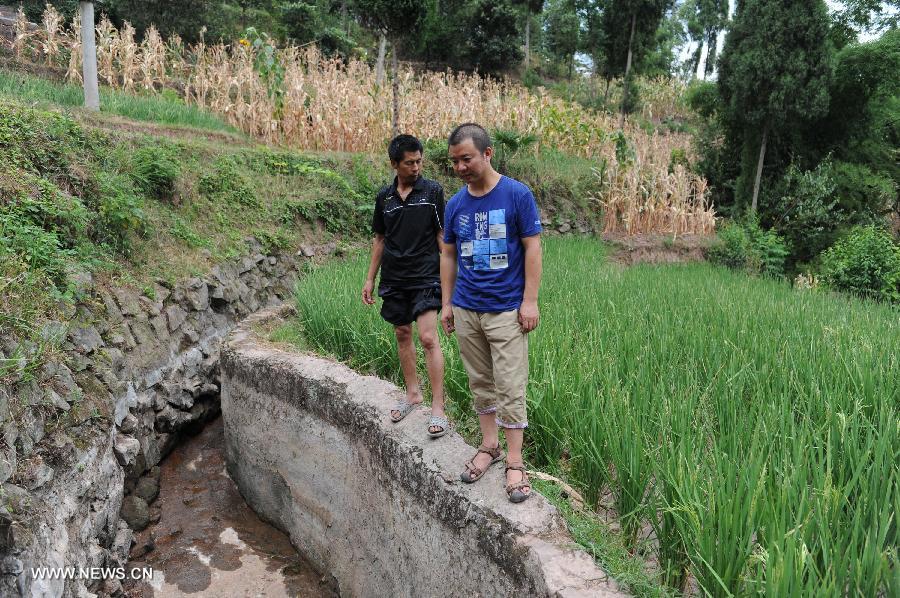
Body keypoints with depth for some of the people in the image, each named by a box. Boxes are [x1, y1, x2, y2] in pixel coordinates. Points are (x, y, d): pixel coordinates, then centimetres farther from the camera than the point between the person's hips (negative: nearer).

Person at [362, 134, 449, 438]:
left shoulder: (432, 191, -3)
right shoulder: (384, 197, 8)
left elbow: (443, 235, -2)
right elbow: (380, 240, 14)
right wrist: (370, 279, 12)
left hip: (425, 276, -4)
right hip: (393, 278, 5)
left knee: (428, 337, -12)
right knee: (402, 334, 12)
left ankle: (438, 408, -6)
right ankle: (413, 393, 29)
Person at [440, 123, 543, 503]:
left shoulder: (517, 195, -8)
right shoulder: (455, 204, 5)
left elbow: (532, 248, -7)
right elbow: (448, 256, 12)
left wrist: (530, 301, -11)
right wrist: (446, 303, 10)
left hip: (506, 310, -4)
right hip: (466, 311, 5)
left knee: (510, 388, -2)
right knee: (480, 383, 14)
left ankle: (514, 463, 10)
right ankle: (489, 446, 29)